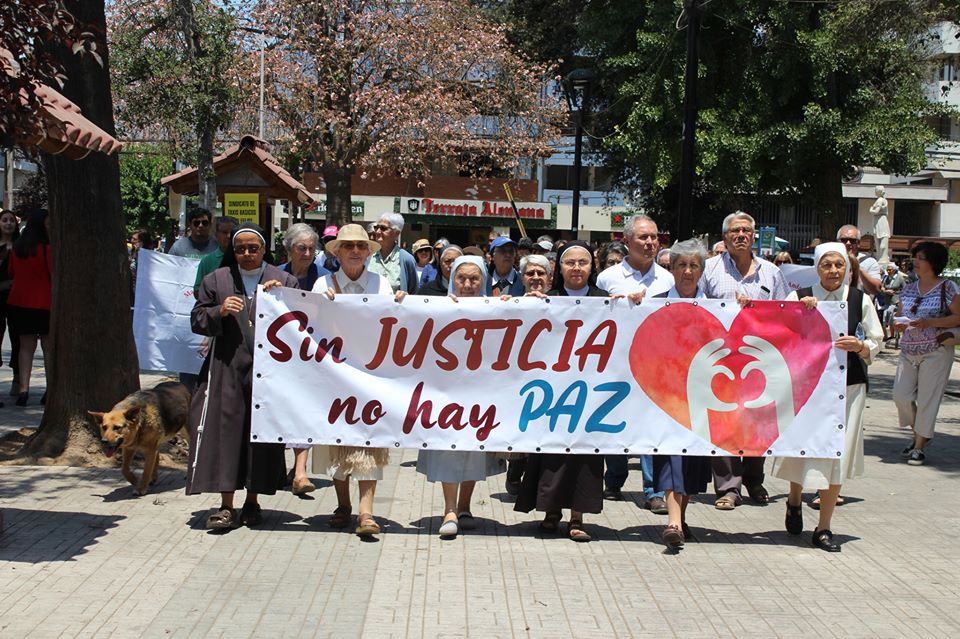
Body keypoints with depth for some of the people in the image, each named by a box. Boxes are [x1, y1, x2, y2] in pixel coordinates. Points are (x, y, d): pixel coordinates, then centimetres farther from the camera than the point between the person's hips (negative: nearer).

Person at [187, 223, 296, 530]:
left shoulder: (284, 281, 8)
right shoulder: (217, 280, 10)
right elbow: (197, 320, 9)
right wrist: (220, 311, -10)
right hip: (226, 370, 0)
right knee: (225, 431, -4)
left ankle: (253, 501, 18)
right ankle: (226, 506, 2)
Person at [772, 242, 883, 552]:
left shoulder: (860, 300, 3)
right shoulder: (799, 297, -1)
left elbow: (875, 344, 8)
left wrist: (860, 346, -13)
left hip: (848, 386, 1)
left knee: (836, 453, 3)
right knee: (802, 447, 6)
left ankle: (824, 527, 15)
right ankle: (795, 500, 39)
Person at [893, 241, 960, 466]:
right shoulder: (909, 289, 11)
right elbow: (899, 316, 17)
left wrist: (929, 323, -19)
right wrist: (898, 324, -7)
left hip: (936, 352, -5)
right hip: (908, 352, 5)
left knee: (927, 399, -2)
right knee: (901, 395, -1)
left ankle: (919, 446, 8)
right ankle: (919, 433, 24)